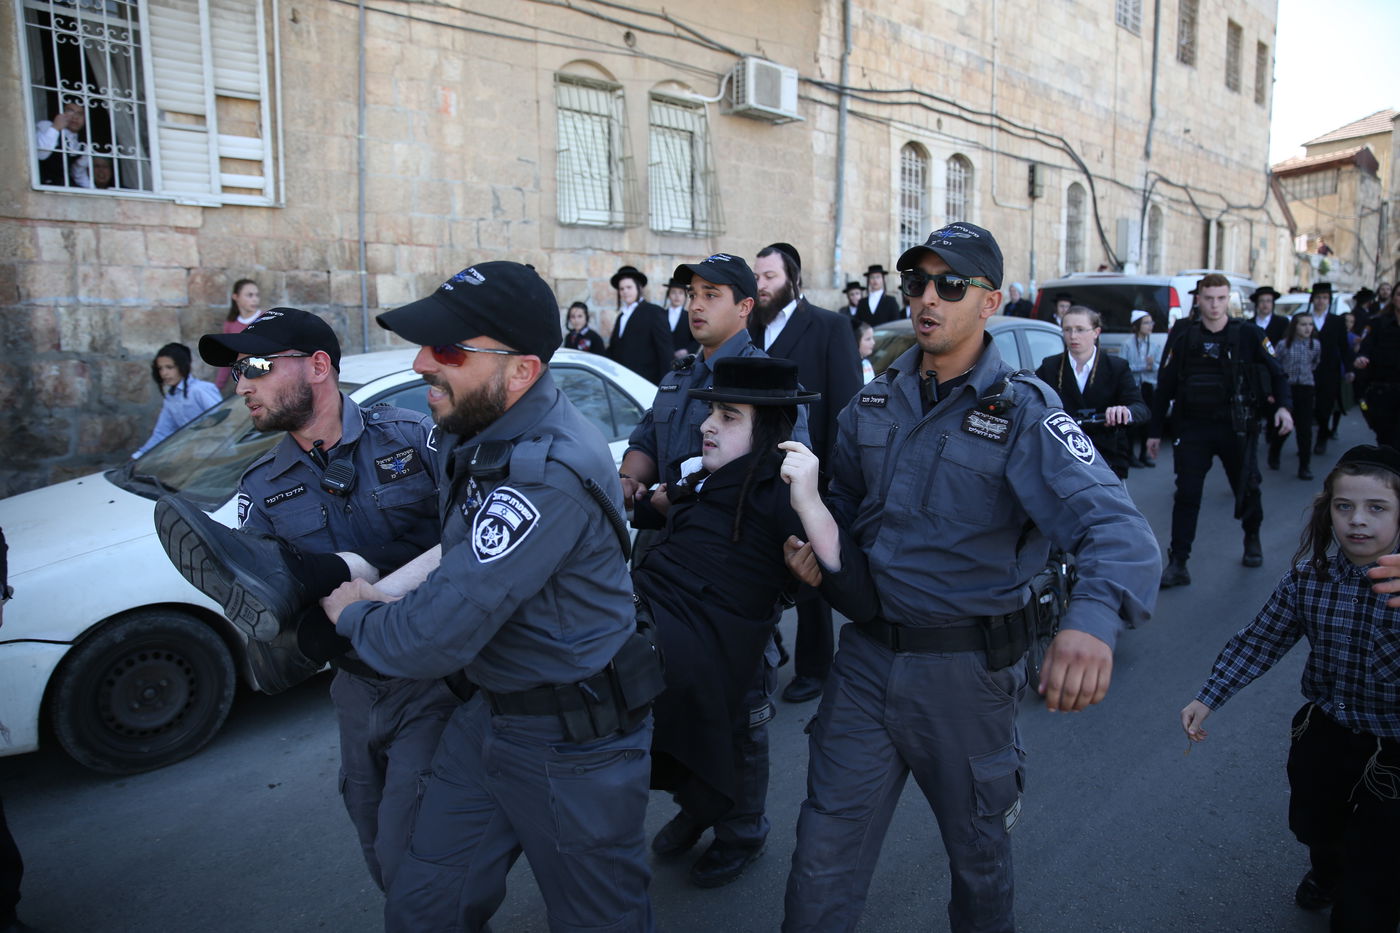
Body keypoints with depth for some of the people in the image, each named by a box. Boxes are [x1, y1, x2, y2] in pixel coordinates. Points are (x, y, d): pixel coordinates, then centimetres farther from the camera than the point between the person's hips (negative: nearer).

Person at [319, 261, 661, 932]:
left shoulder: (549, 474, -33)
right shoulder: (475, 429, -2)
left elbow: (430, 642, -31)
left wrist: (353, 613, -10)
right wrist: (381, 595, -2)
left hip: (571, 746, -8)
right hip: (486, 715, 8)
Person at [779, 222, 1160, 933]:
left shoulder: (1022, 413, -14)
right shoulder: (875, 402, 2)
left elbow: (1117, 526, -28)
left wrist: (1093, 618, -48)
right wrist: (815, 546, -3)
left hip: (966, 668, -3)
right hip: (866, 653, 3)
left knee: (977, 848, 22)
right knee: (824, 854, 9)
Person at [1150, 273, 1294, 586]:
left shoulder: (1248, 334, 0)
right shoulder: (1185, 338, 3)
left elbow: (1276, 372, 4)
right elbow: (1164, 386, 6)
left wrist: (1283, 406, -15)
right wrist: (1155, 431, 5)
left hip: (1237, 427, 0)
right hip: (1193, 428, 0)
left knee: (1247, 488, 12)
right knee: (1186, 495, -6)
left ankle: (1252, 540, 42)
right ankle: (1178, 564, -3)